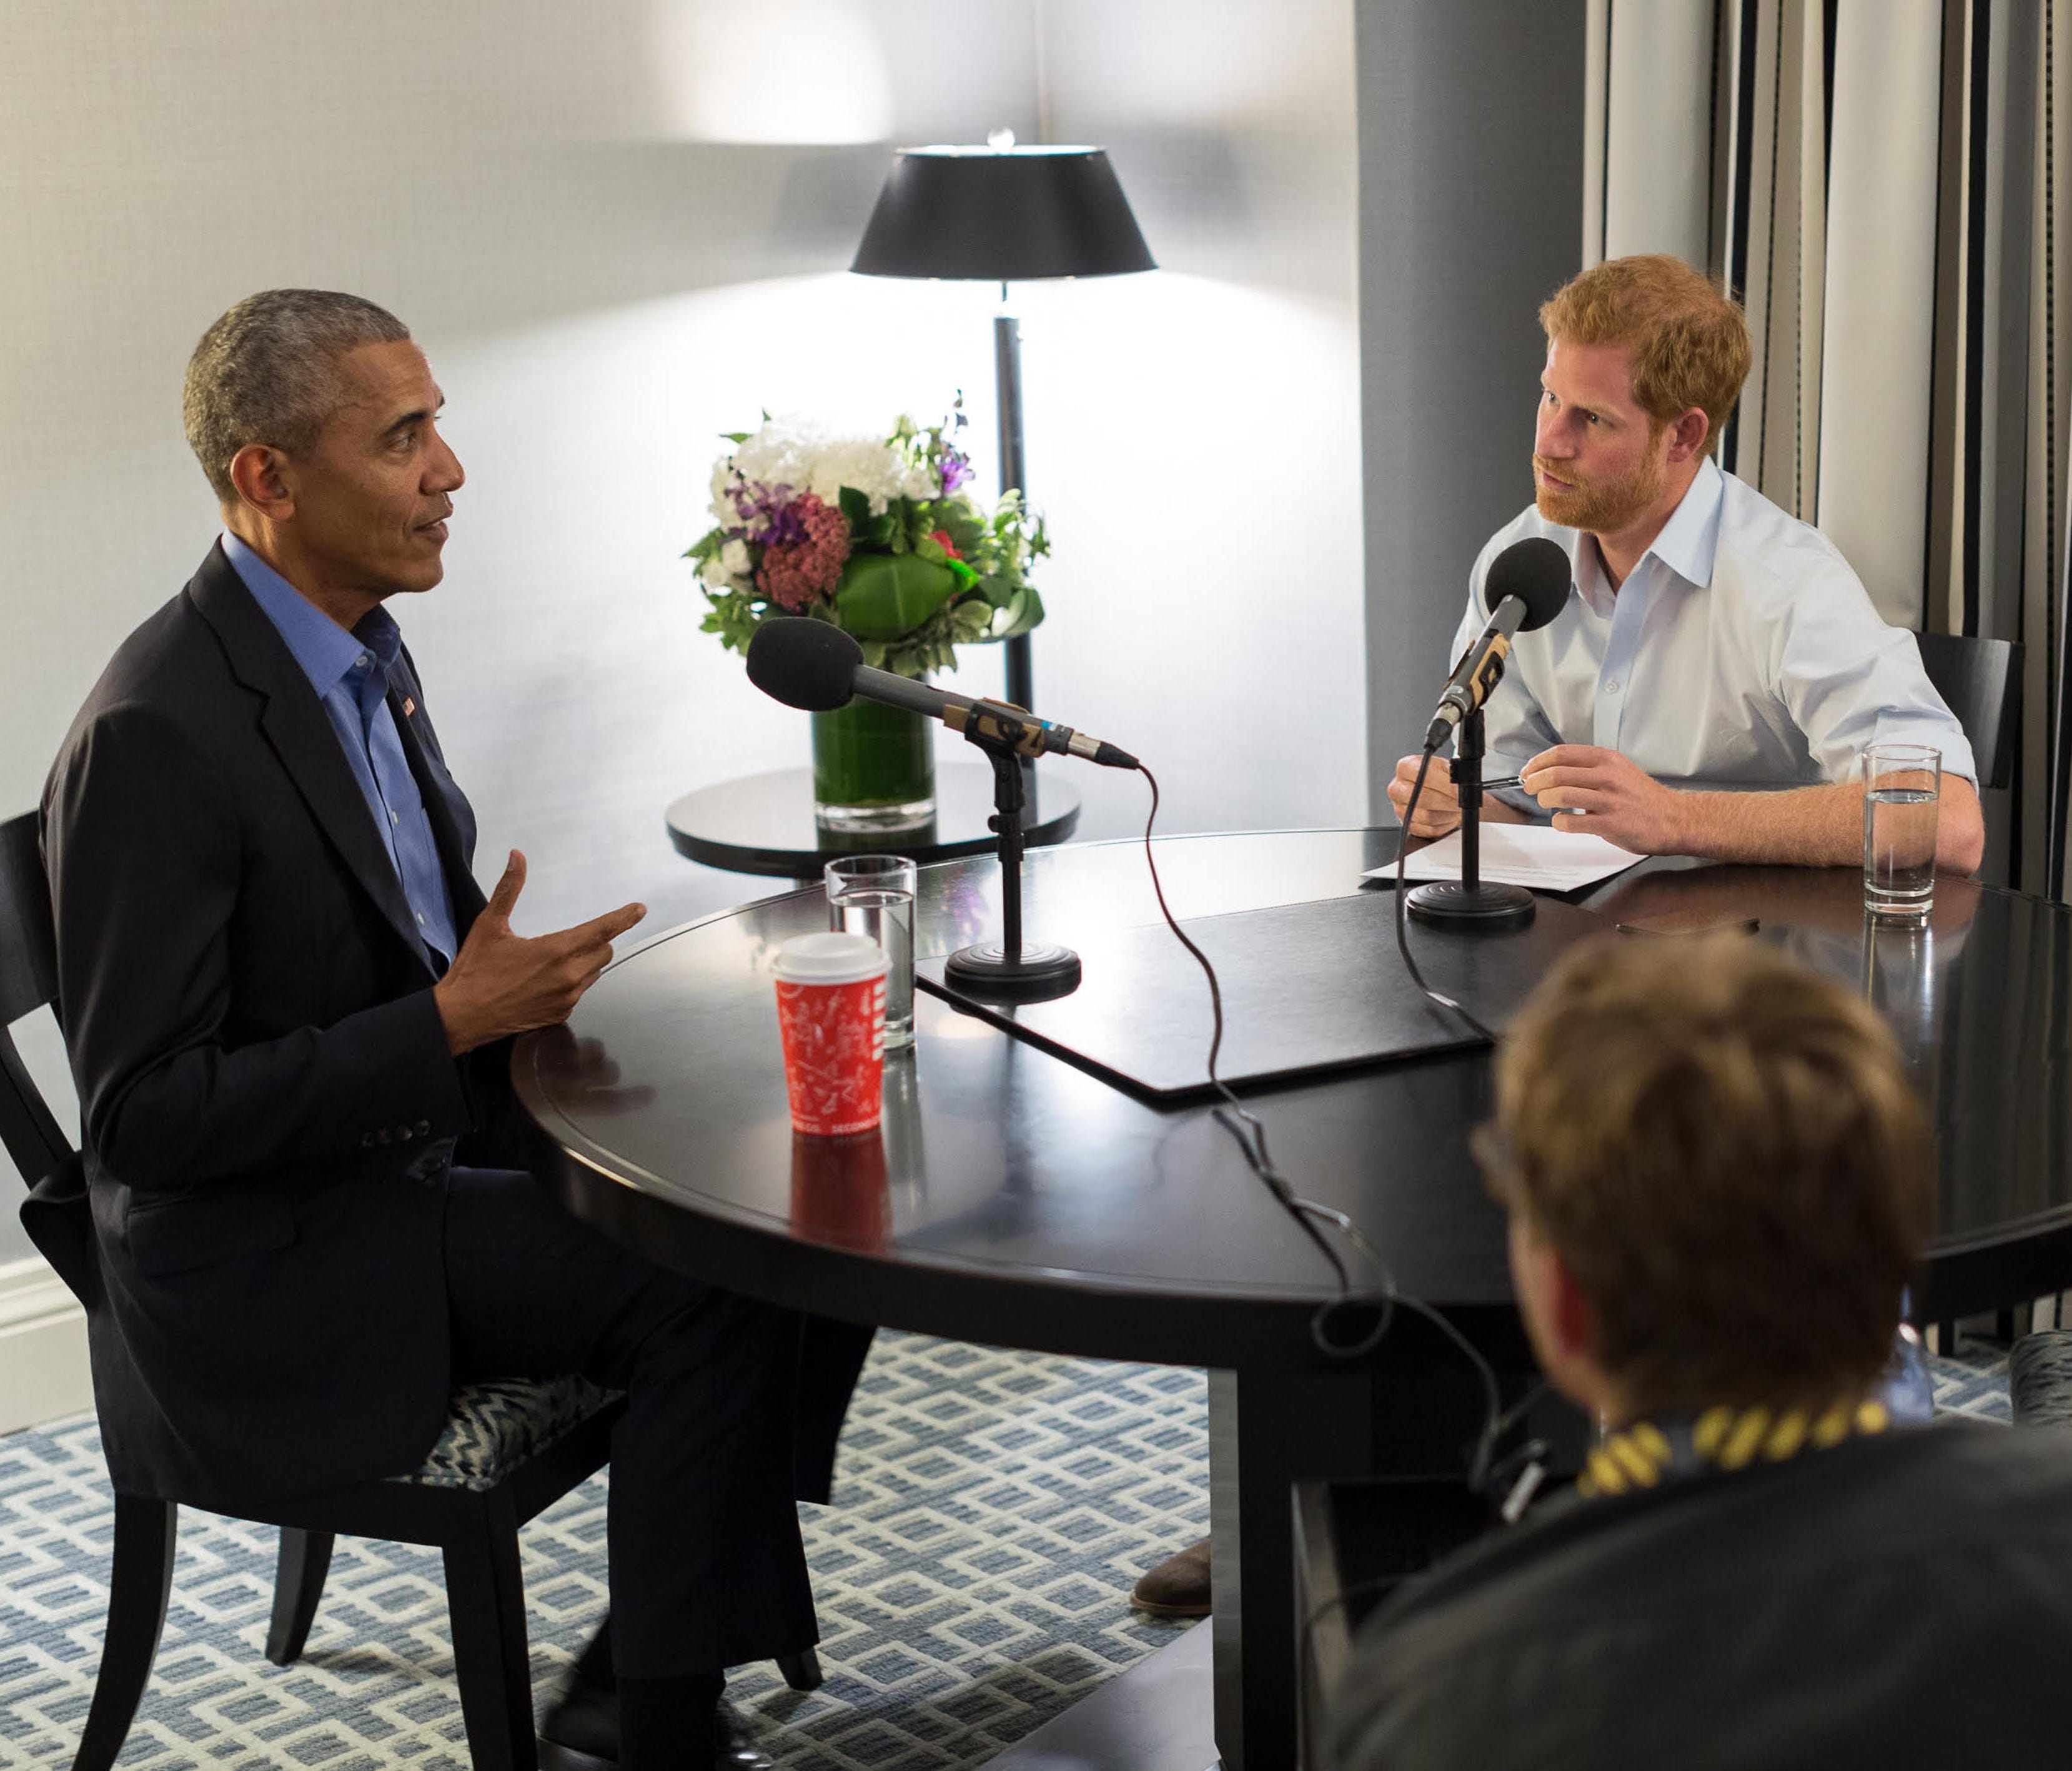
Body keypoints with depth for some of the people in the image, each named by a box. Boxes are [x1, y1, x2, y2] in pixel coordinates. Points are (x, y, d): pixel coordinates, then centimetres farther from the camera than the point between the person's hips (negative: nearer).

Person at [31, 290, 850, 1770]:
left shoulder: (361, 645, 6)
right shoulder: (157, 733, -23)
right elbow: (142, 1114, -22)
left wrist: (520, 983, -2)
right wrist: (451, 1023, -24)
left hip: (418, 1156, 9)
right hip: (269, 1271, -9)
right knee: (712, 1287, -20)